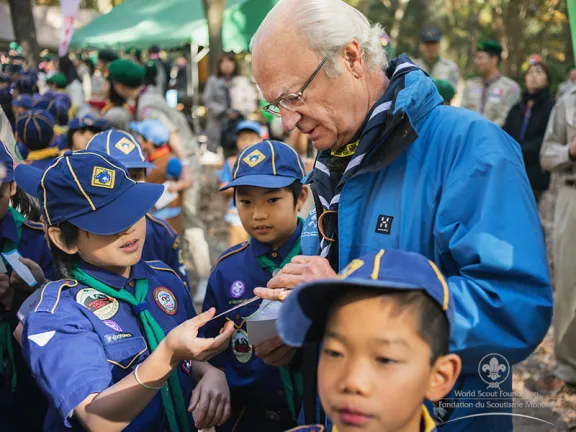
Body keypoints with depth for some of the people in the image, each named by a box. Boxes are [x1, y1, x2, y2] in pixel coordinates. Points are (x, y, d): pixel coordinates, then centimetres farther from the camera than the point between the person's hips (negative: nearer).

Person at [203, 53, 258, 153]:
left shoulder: (243, 81, 9)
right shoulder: (213, 81, 11)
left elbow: (251, 101, 4)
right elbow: (208, 101, 2)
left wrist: (238, 111, -11)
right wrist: (224, 112, -10)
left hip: (238, 121, -1)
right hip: (218, 124, 1)